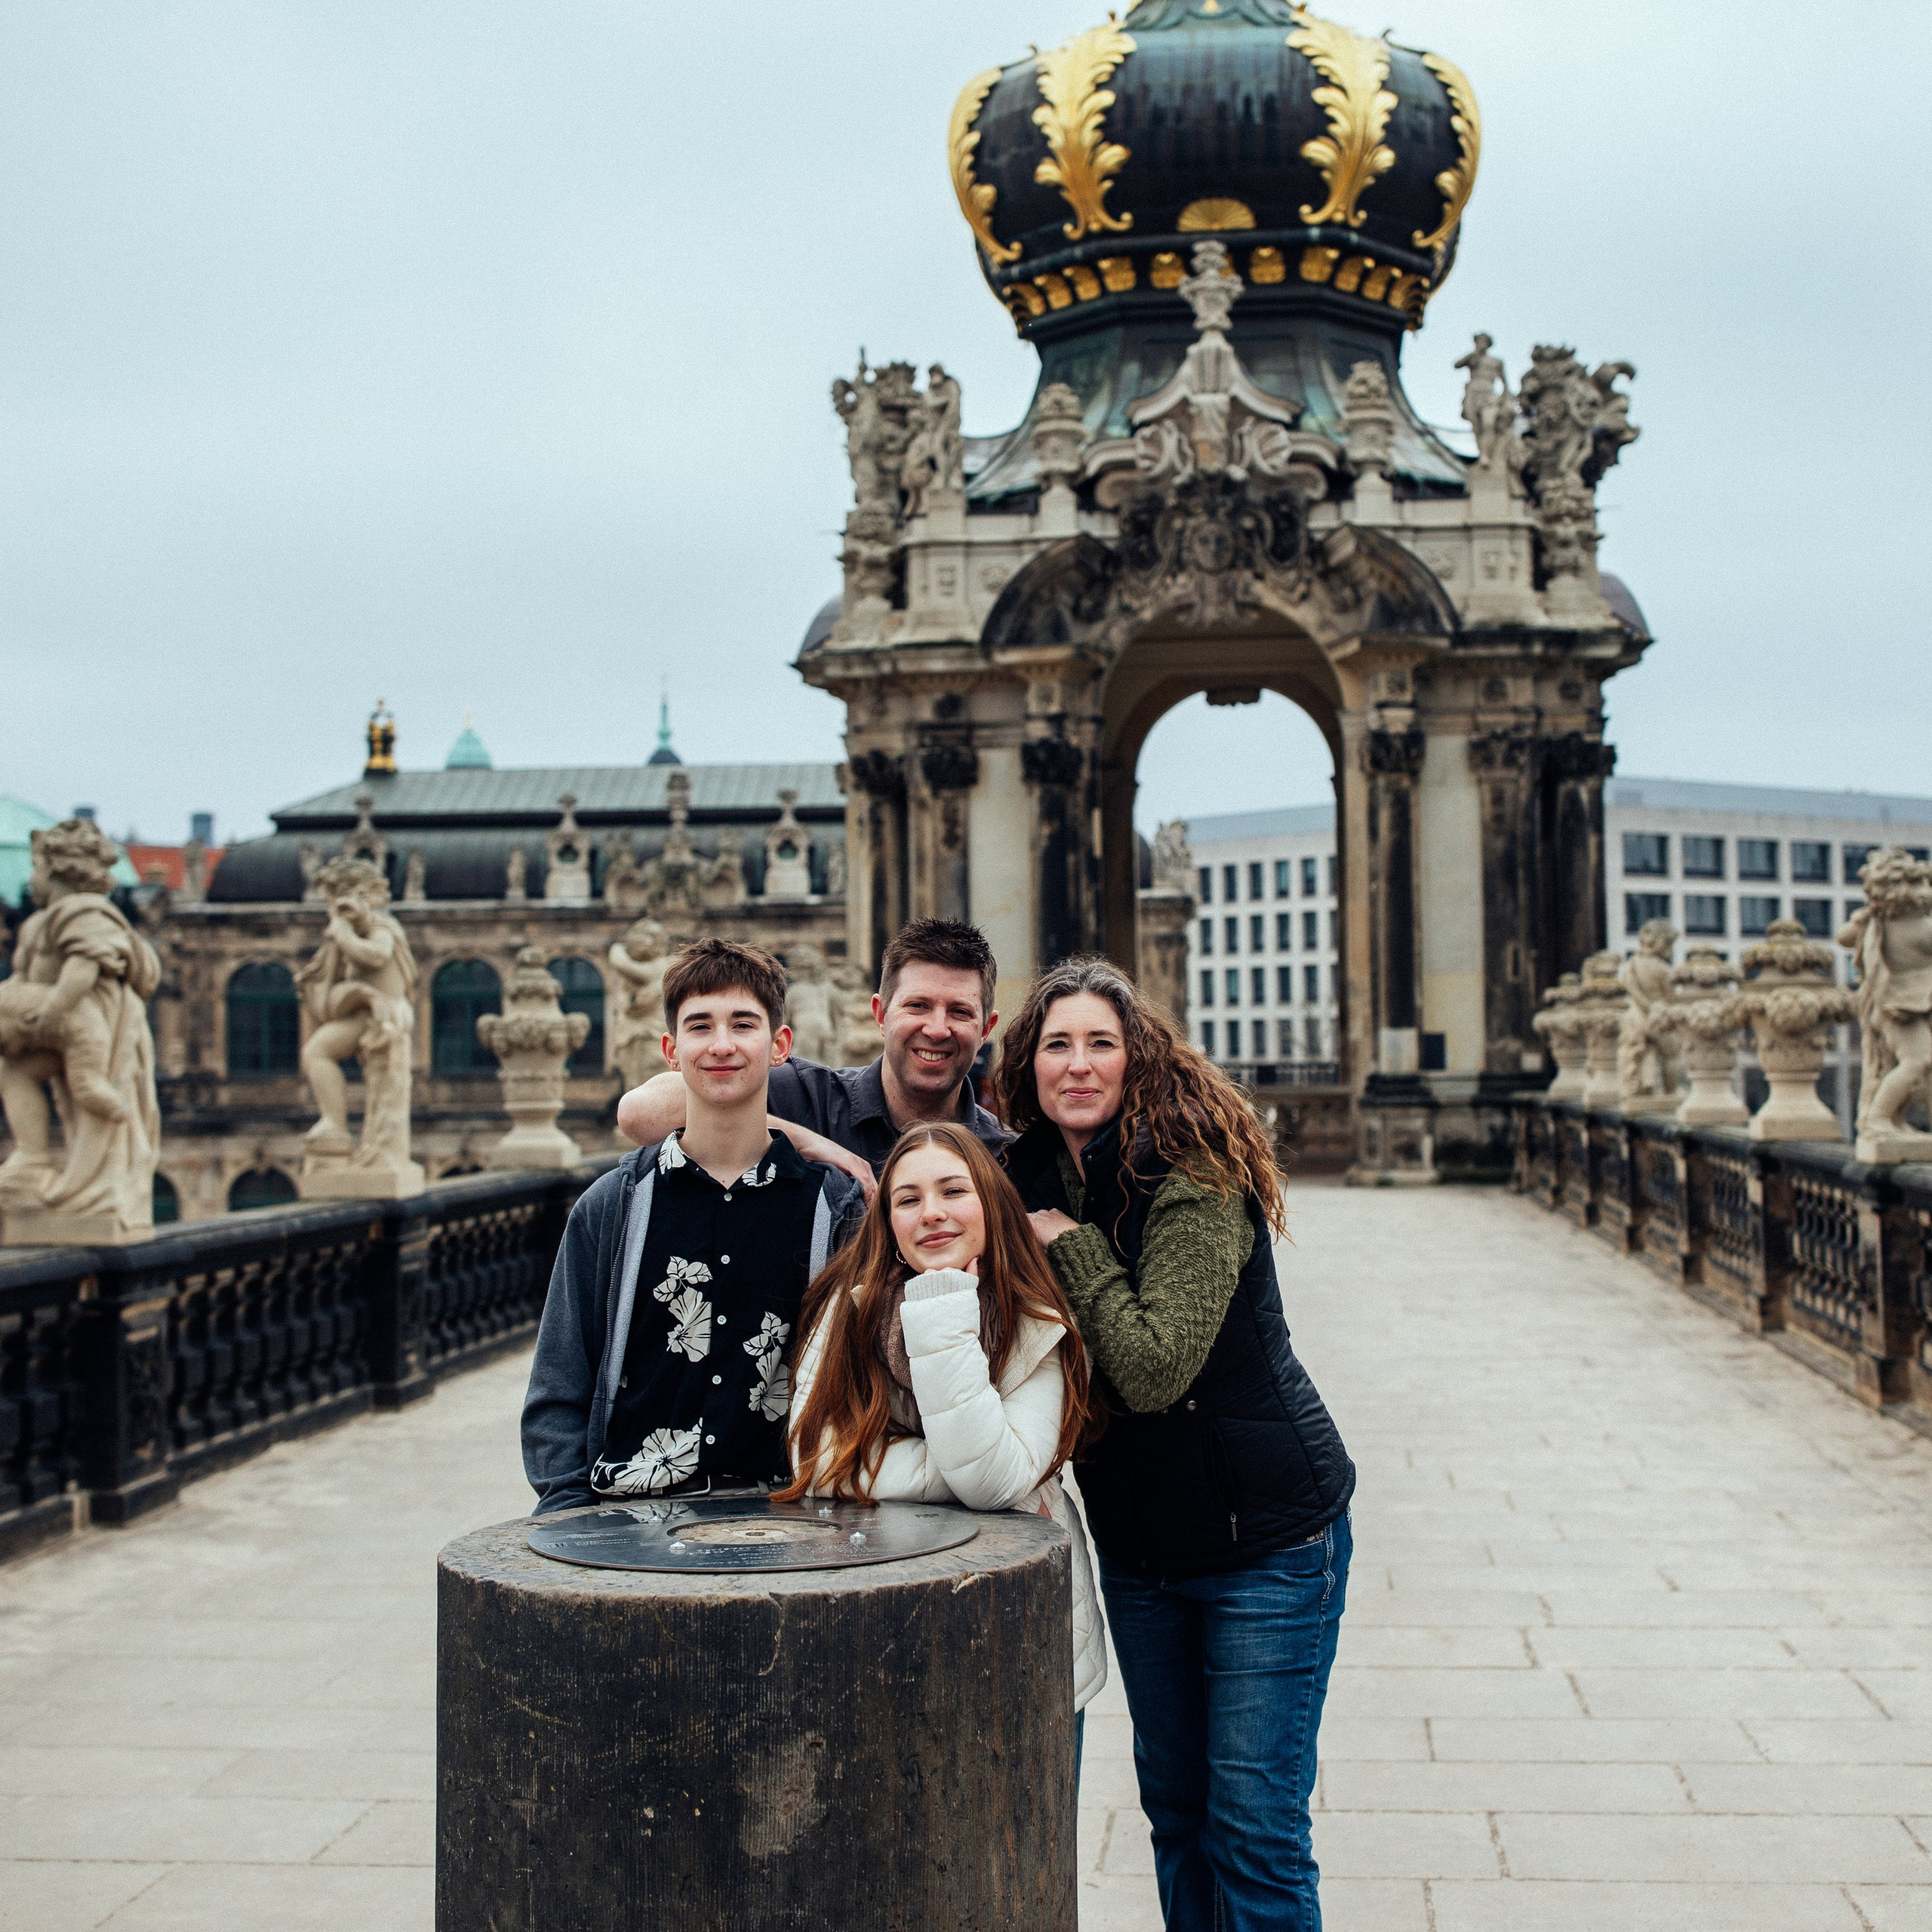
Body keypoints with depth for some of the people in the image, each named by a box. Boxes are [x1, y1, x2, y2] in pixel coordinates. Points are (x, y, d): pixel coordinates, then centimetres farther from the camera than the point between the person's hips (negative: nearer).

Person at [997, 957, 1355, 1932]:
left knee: (1254, 1825, -1)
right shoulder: (1036, 1175, -1)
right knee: (1172, 1802, 17)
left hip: (1263, 1530, -7)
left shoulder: (1196, 1179, -22)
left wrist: (1072, 1247, -22)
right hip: (1136, 1540, 7)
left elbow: (1155, 1368, -29)